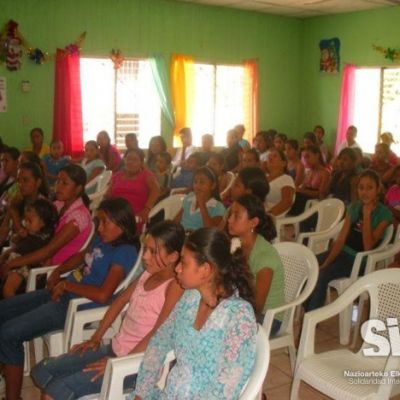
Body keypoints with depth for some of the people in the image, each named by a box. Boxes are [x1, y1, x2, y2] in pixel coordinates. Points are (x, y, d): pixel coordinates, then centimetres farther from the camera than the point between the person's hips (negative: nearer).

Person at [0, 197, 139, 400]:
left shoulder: (124, 252, -19)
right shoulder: (102, 239, 7)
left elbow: (103, 295, -29)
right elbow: (81, 256, 26)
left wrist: (66, 285, -17)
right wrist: (57, 273, 9)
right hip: (62, 292, 10)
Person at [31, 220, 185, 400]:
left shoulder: (175, 286, -19)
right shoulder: (149, 273, 7)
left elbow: (158, 334, -25)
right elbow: (120, 301, 16)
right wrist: (96, 338, 11)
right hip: (114, 348, 9)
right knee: (42, 371, 6)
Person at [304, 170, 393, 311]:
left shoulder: (384, 214, -10)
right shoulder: (353, 207, 5)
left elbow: (368, 247, -19)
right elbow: (341, 238, 1)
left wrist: (367, 215, -21)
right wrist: (327, 262, -12)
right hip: (343, 253, 6)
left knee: (322, 275, -28)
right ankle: (307, 314, -5)